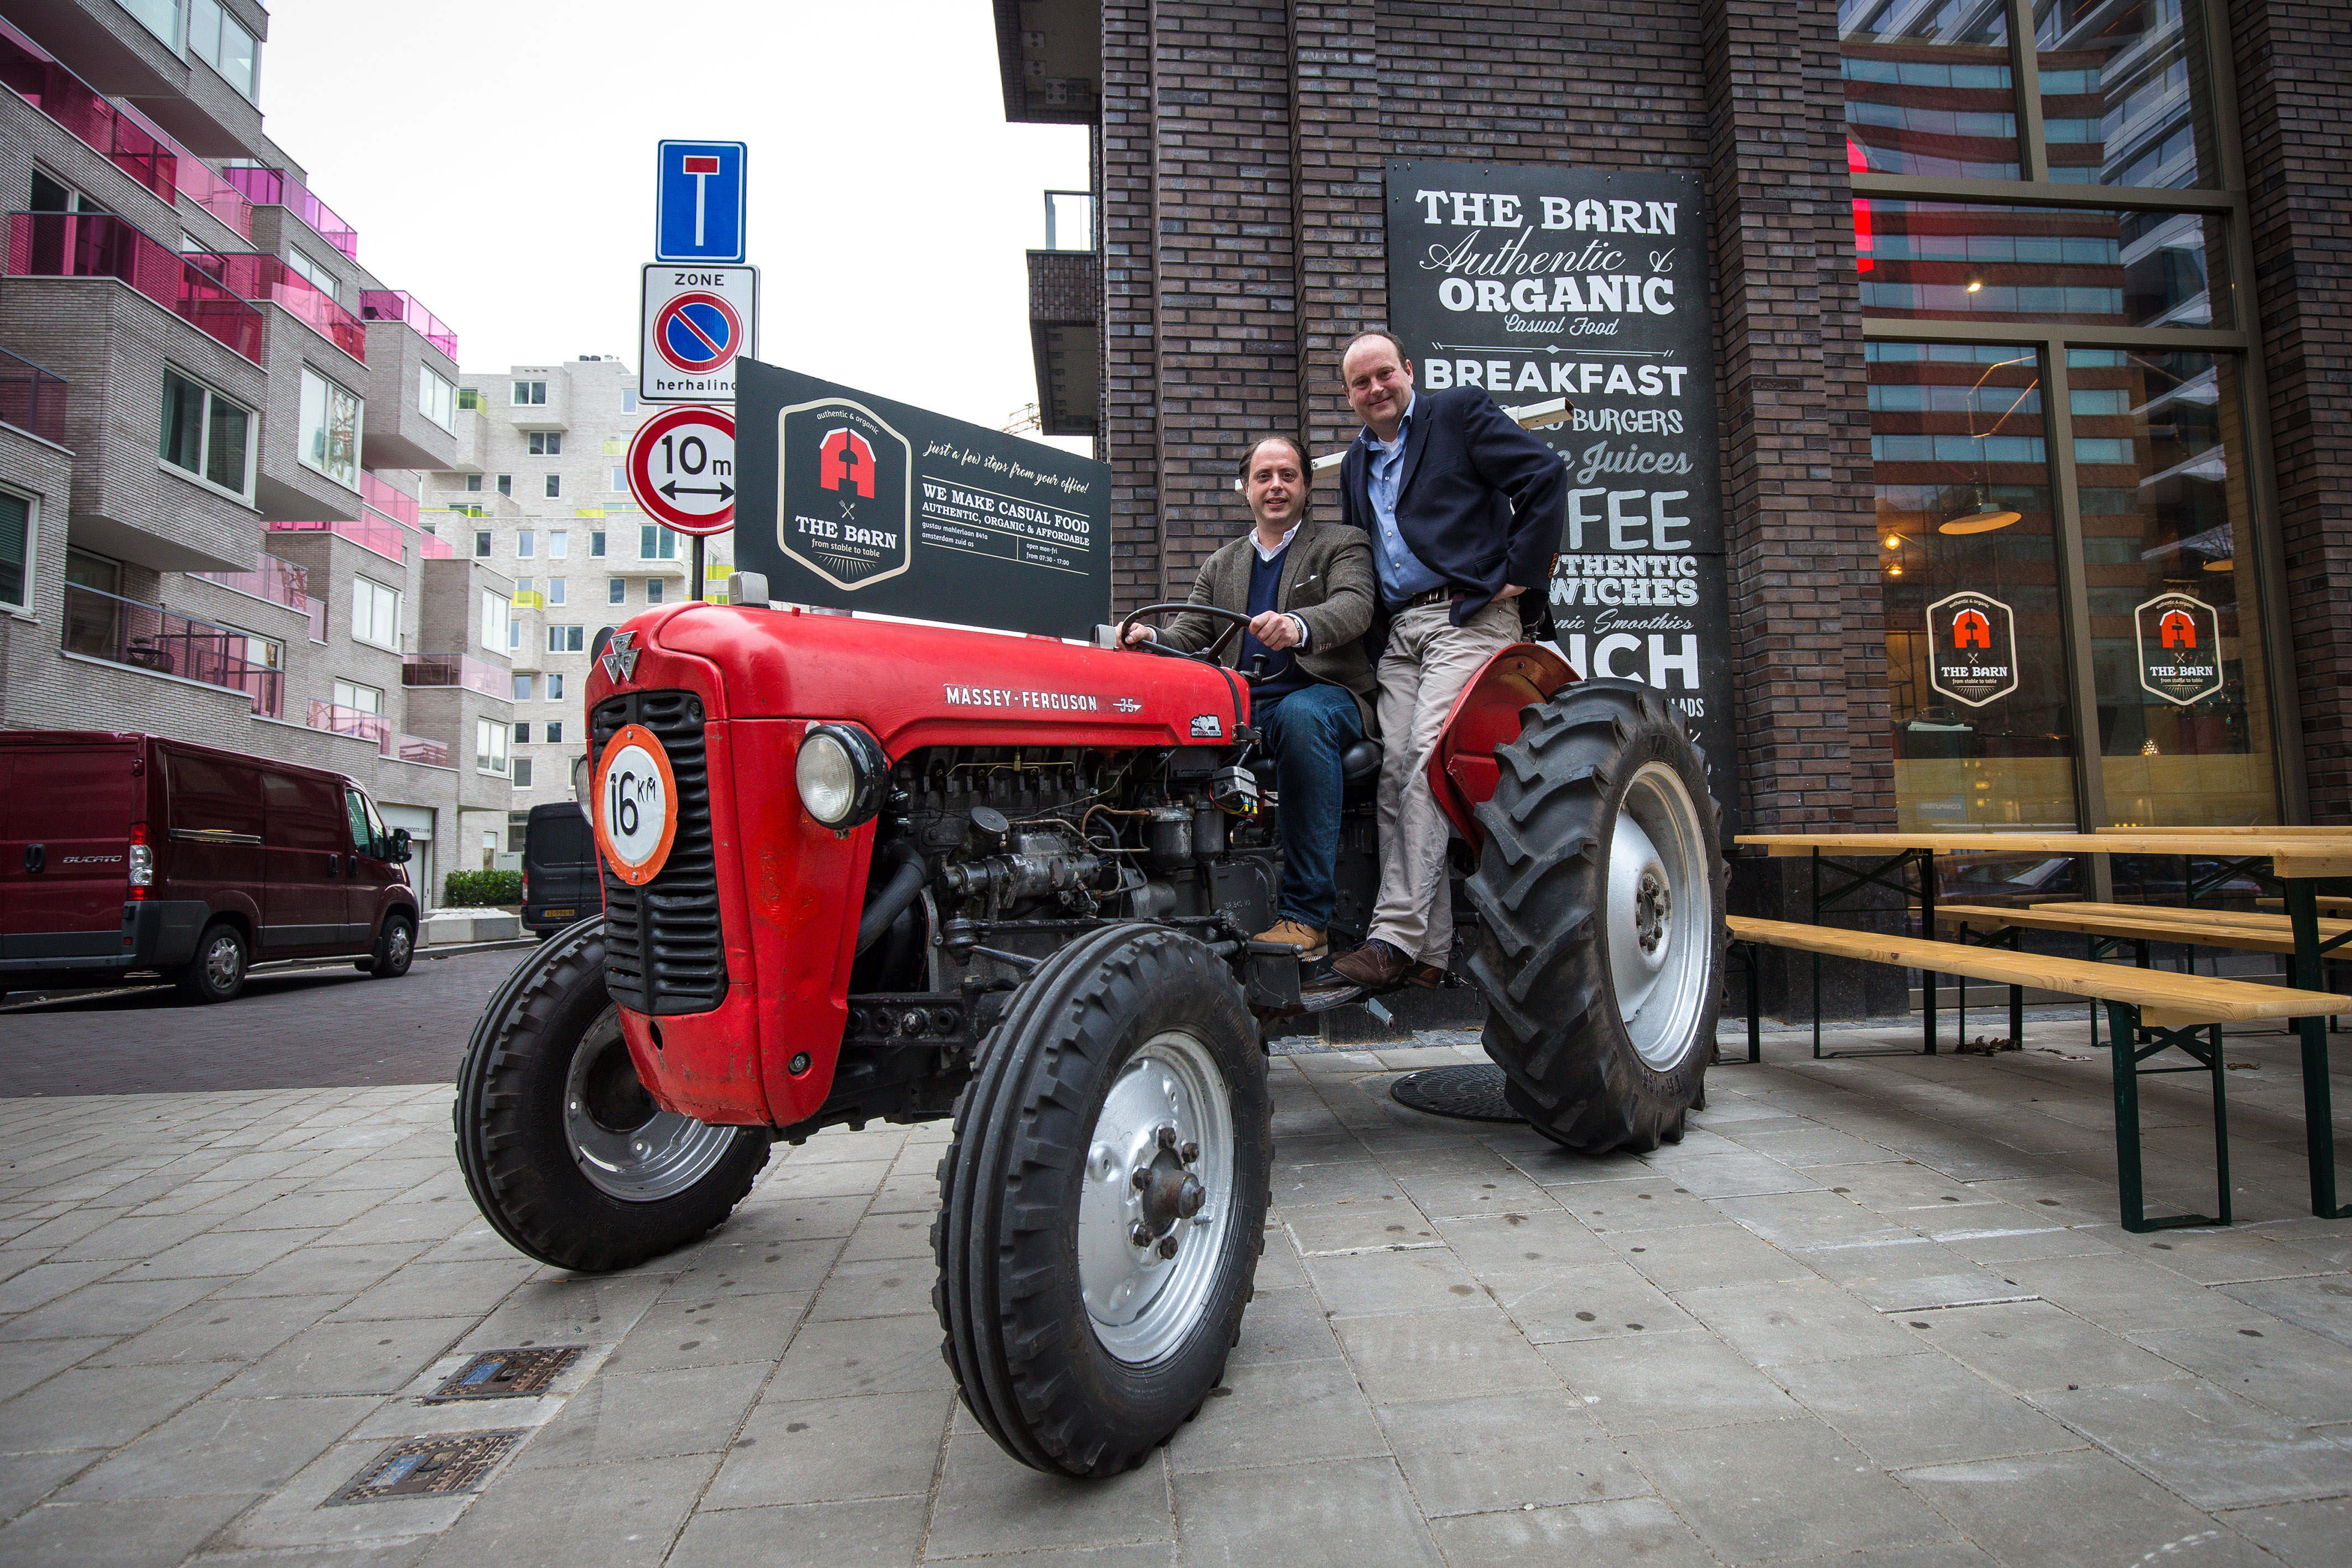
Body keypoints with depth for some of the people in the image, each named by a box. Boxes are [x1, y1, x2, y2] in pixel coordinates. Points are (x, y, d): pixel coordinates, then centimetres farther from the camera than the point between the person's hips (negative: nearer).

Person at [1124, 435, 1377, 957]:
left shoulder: (1342, 545, 10)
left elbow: (1354, 607, -11)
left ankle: (1307, 917, -36)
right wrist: (1151, 640, -13)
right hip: (1243, 707, 4)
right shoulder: (1218, 567, 23)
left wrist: (1297, 626, -34)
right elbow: (1189, 636, 12)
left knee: (1301, 716, -40)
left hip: (1323, 695, -3)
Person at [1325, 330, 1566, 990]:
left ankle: (1398, 933, -19)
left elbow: (1546, 478, -2)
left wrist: (1518, 572, -7)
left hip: (1468, 618, -6)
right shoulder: (1355, 463, 23)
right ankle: (1429, 950, 1)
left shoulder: (1461, 412, 6)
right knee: (1398, 776, -3)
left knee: (1424, 760, -20)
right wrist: (1369, 629, 16)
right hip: (1398, 635, 6)